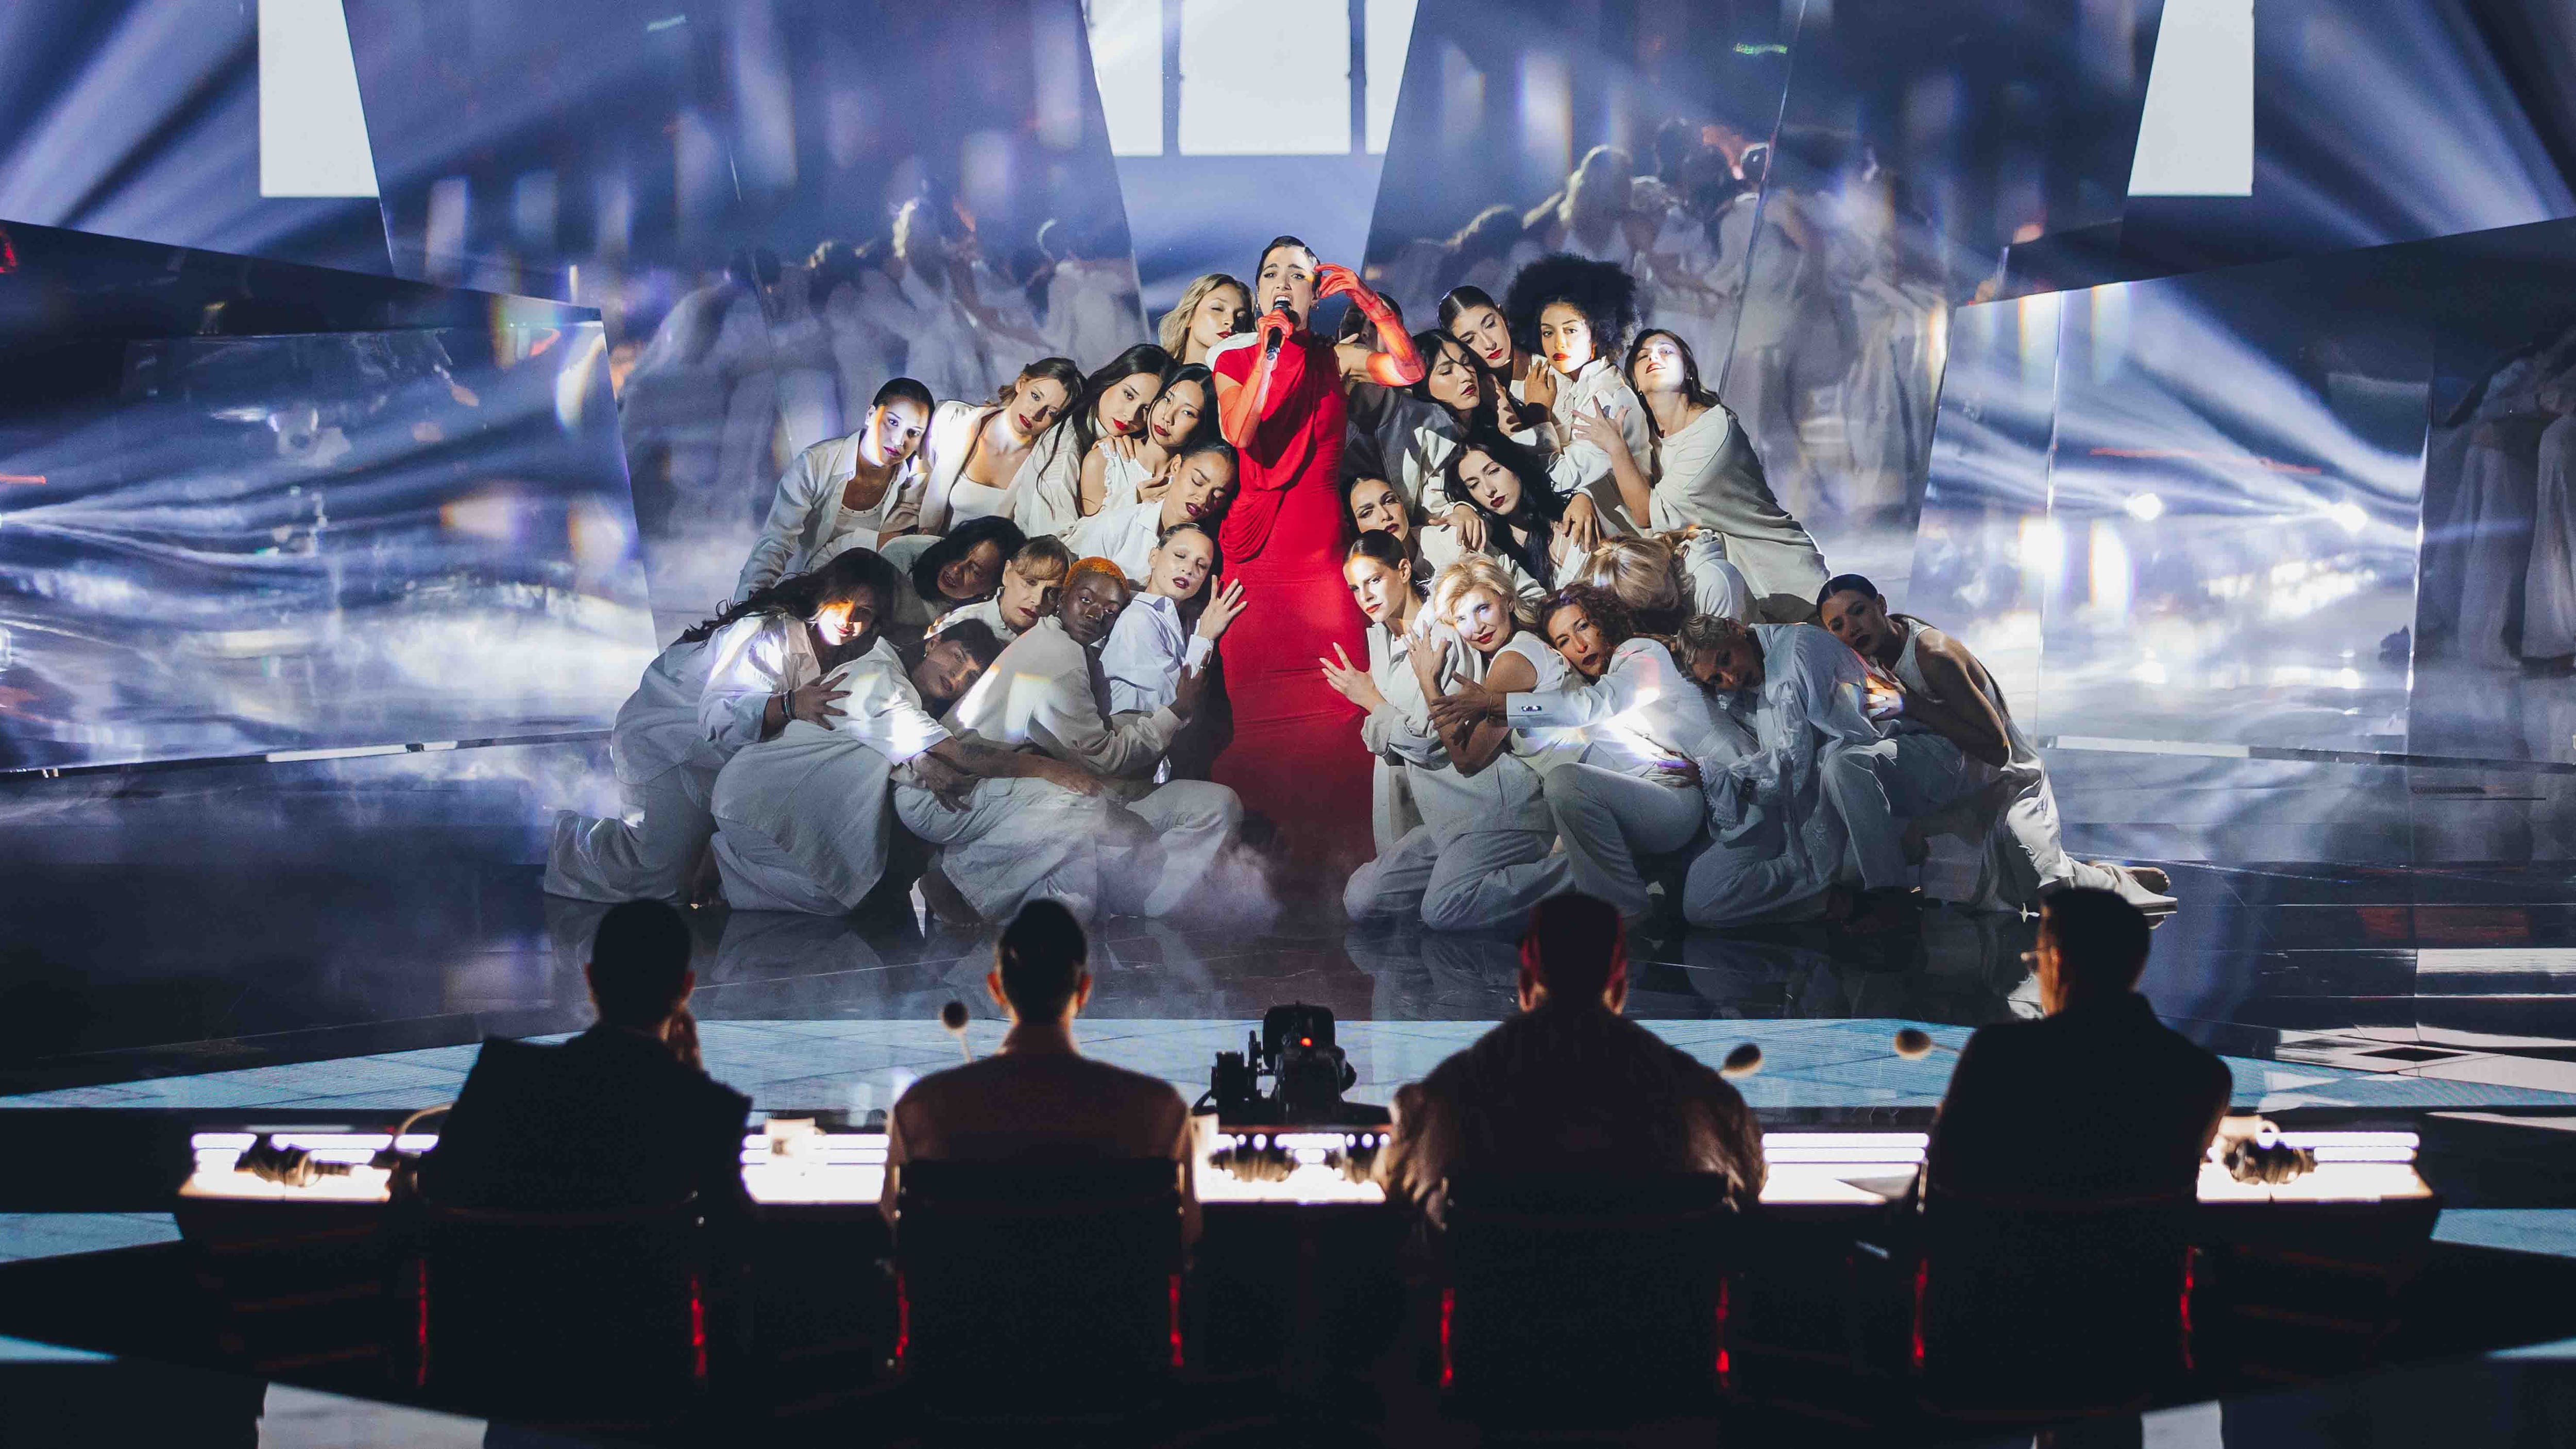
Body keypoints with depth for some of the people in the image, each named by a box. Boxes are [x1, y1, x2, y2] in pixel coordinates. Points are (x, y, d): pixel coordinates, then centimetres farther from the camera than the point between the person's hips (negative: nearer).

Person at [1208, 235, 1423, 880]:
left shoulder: (1333, 361, 10)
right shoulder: (1235, 361, 9)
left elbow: (1408, 370, -5)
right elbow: (1238, 431, -9)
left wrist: (1366, 298, -10)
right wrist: (1271, 346, -12)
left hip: (1321, 555, 0)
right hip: (1253, 553, 0)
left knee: (1331, 706, -9)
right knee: (1253, 707, -5)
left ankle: (1327, 850, -4)